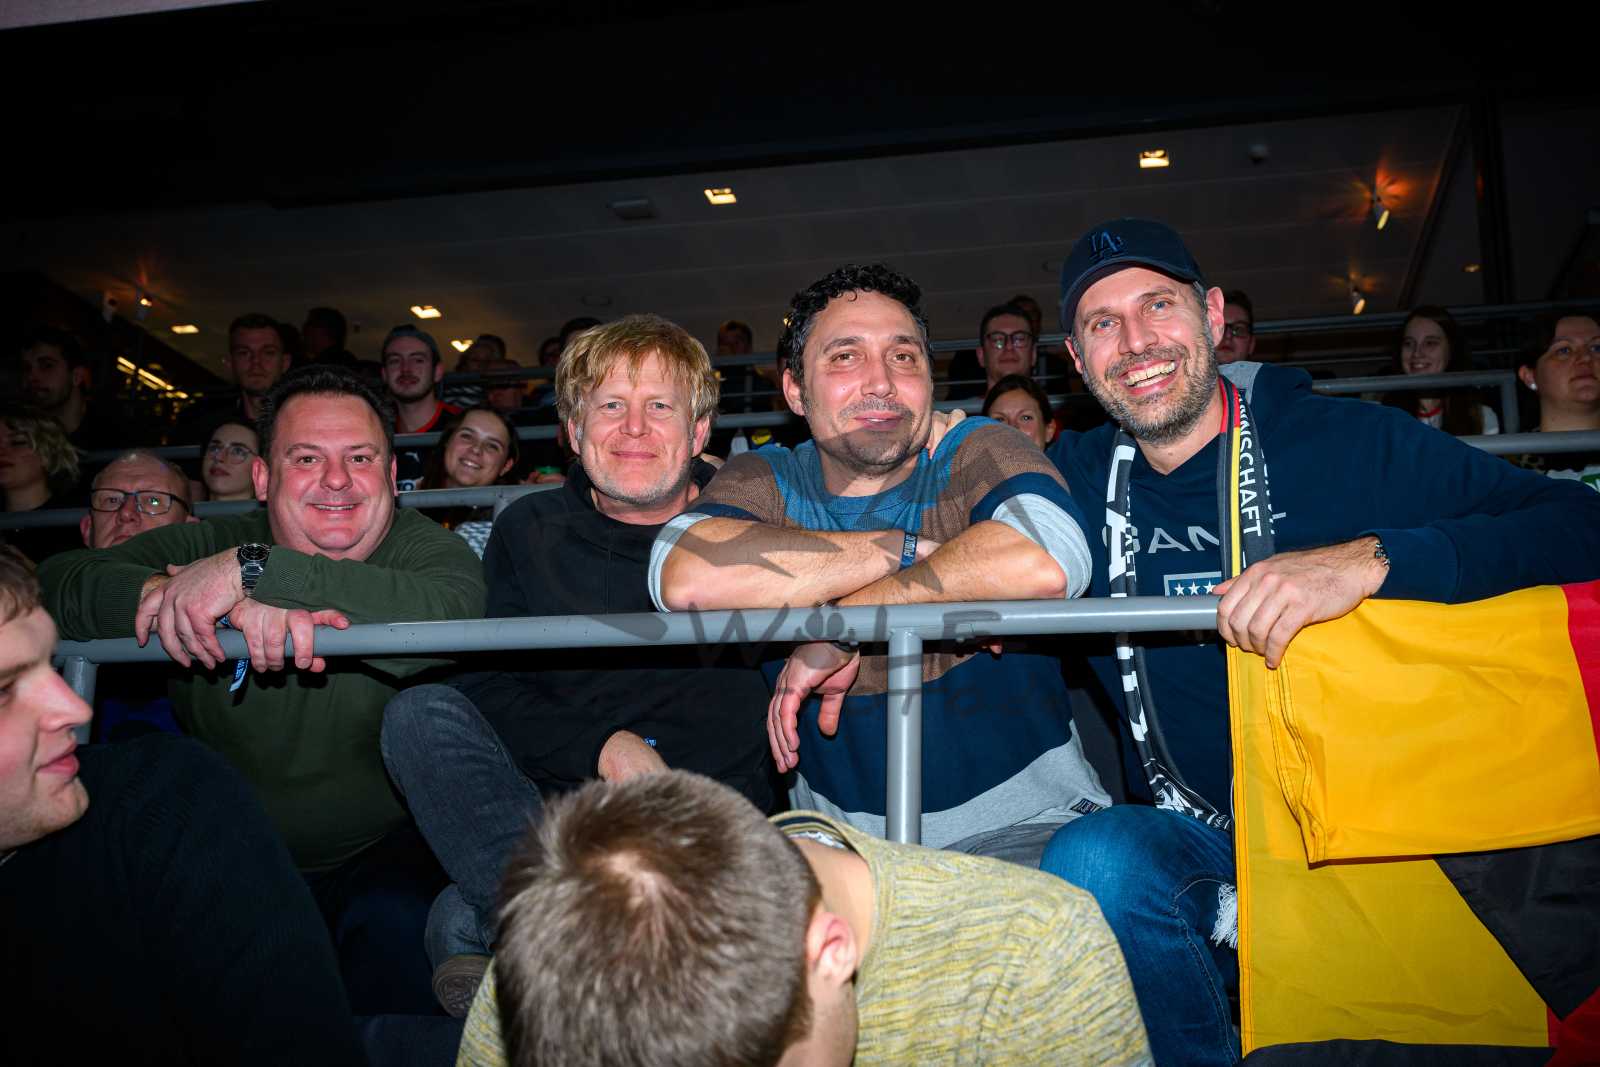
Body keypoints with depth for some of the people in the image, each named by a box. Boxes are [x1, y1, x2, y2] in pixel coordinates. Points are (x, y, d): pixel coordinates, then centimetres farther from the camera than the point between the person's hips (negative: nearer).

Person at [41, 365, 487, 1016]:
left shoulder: (421, 547, -4)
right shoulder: (206, 545, 4)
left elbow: (453, 617, -29)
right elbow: (56, 584, -12)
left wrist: (251, 571, -30)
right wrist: (224, 600, -29)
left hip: (383, 854, -3)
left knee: (397, 922, -32)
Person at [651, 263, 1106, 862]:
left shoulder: (976, 452, -2)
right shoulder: (765, 481, 2)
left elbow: (1046, 564, -27)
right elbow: (686, 580, -23)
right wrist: (906, 547, -17)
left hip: (1019, 821, -2)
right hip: (841, 833, 2)